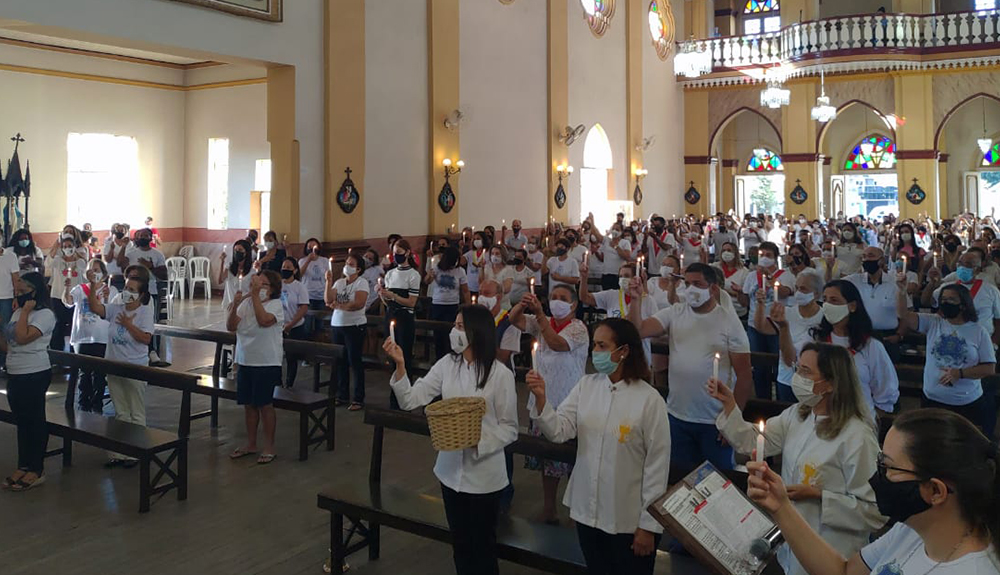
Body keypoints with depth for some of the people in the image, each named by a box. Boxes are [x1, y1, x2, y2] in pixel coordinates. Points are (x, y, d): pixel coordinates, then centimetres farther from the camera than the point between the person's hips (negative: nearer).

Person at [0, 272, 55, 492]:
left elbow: (22, 337, -25)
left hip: (35, 375, -8)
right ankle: (23, 466, 24)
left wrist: (25, 310, -17)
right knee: (21, 420, 14)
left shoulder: (45, 314, -12)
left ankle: (36, 470, 10)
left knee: (34, 420, 1)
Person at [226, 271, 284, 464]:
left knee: (265, 405, 0)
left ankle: (269, 447, 12)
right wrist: (234, 305, -16)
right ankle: (251, 444, 27)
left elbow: (264, 320, -28)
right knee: (248, 404, 13)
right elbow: (231, 326, -1)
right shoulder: (246, 302, 6)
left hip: (267, 363, -6)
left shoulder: (275, 304, -8)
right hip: (244, 361, 6)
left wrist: (255, 295, -23)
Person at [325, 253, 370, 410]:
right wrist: (329, 282, -8)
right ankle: (341, 395, 20)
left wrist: (339, 306, -22)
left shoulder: (362, 282, -5)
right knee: (340, 361, 9)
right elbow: (328, 300, -1)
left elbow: (359, 303, -19)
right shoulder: (339, 282, 11)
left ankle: (358, 399, 3)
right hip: (337, 325, 6)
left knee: (355, 361, -3)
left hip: (355, 326, -6)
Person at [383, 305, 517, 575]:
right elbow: (410, 400, -5)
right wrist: (400, 364, -18)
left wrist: (478, 441, -25)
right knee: (459, 543, 20)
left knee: (483, 546, 11)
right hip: (451, 470, 4)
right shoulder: (447, 364, -2)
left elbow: (509, 429, -9)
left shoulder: (500, 374, -15)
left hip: (484, 475, -4)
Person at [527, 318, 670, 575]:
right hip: (587, 511, 5)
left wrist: (648, 524, -8)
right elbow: (559, 431, -6)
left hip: (629, 520, -4)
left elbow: (657, 464, -11)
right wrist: (540, 399, -24)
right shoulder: (586, 385, -1)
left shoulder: (649, 399, -15)